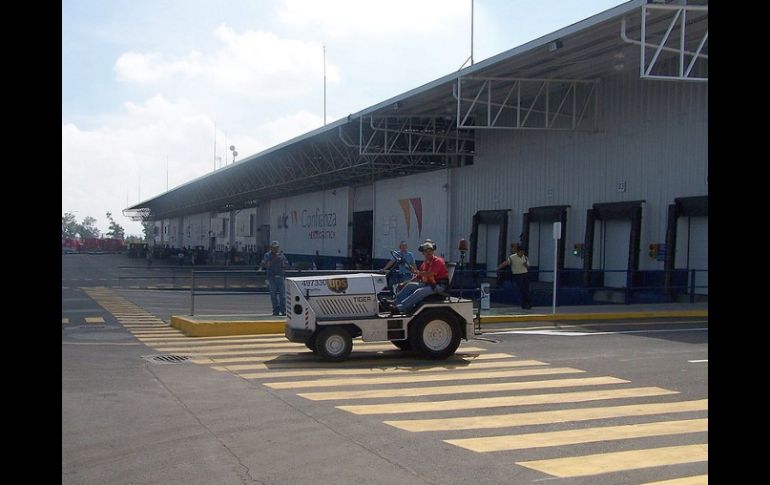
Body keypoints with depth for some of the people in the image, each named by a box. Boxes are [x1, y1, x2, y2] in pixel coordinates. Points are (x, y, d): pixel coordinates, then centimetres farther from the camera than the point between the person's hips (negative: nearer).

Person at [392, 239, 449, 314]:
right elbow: (417, 278, 16)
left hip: (439, 285, -8)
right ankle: (395, 303, -17)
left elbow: (430, 274, -24)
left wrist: (418, 272, -19)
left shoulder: (438, 261, -9)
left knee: (419, 291, -29)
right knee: (410, 285, -7)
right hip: (428, 284, 8)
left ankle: (401, 307, -36)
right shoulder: (424, 263, 15)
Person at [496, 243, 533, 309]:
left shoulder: (525, 258, 8)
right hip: (517, 275, -4)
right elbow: (505, 263, -8)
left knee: (526, 289, -1)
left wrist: (526, 265, -10)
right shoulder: (512, 257, -5)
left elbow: (528, 268, 13)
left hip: (525, 275, 4)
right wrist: (498, 268, -19)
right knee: (522, 290, -10)